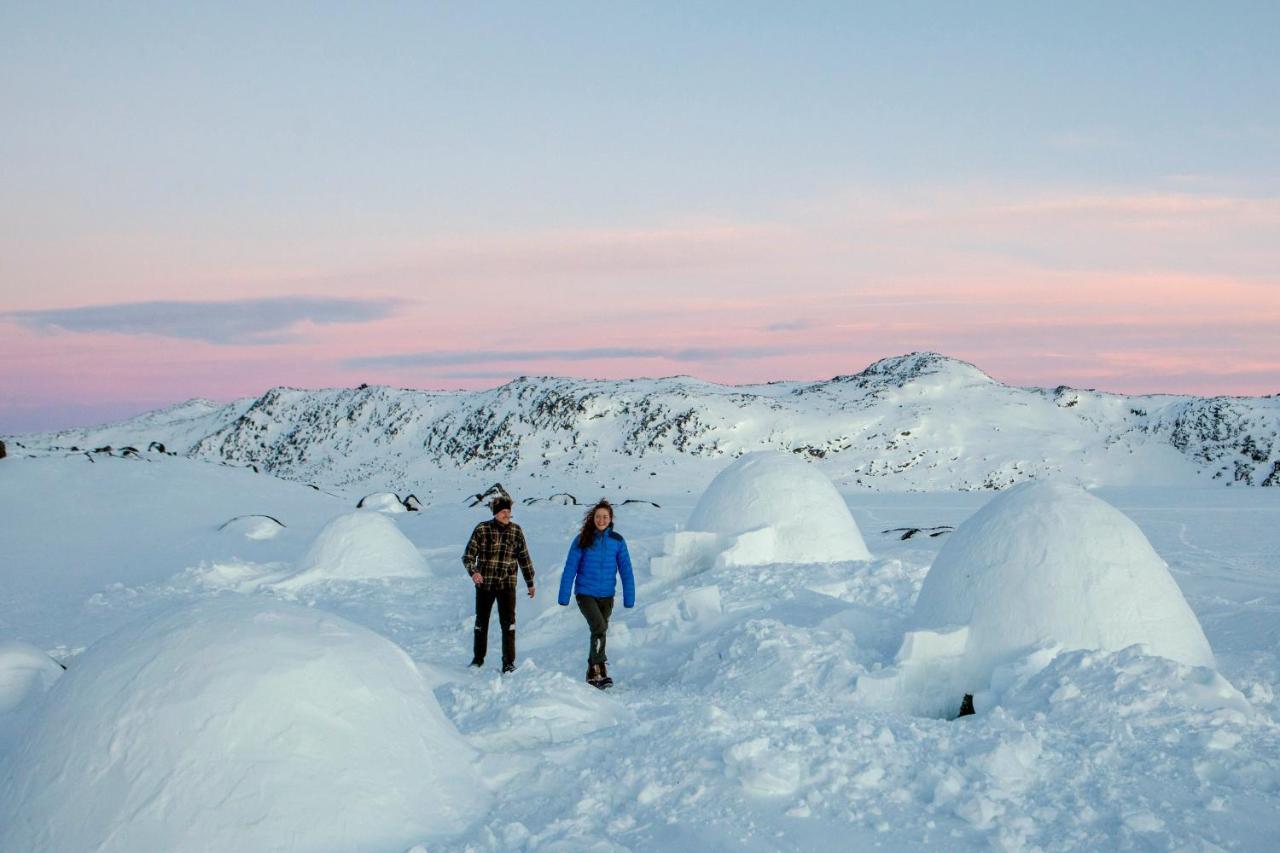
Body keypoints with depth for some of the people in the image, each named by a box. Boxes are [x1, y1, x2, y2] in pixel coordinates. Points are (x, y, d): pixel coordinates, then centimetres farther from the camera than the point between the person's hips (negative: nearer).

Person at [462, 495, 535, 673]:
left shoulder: (516, 530, 2)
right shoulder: (482, 529, -5)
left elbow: (524, 558, 10)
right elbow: (468, 555, -7)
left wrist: (530, 582, 14)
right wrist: (473, 571, -26)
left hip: (507, 584, 0)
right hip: (484, 583, 0)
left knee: (508, 623, -8)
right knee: (481, 622, 12)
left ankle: (509, 662, -1)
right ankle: (478, 658, 29)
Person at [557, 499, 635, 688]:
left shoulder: (617, 541, -1)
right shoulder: (582, 539, -7)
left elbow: (626, 571, 1)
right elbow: (570, 569, -5)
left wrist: (629, 599, -2)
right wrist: (564, 597, -7)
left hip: (606, 595, 3)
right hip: (585, 593, -3)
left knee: (600, 632, 11)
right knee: (599, 628, -21)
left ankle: (592, 674, 25)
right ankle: (600, 670, -14)